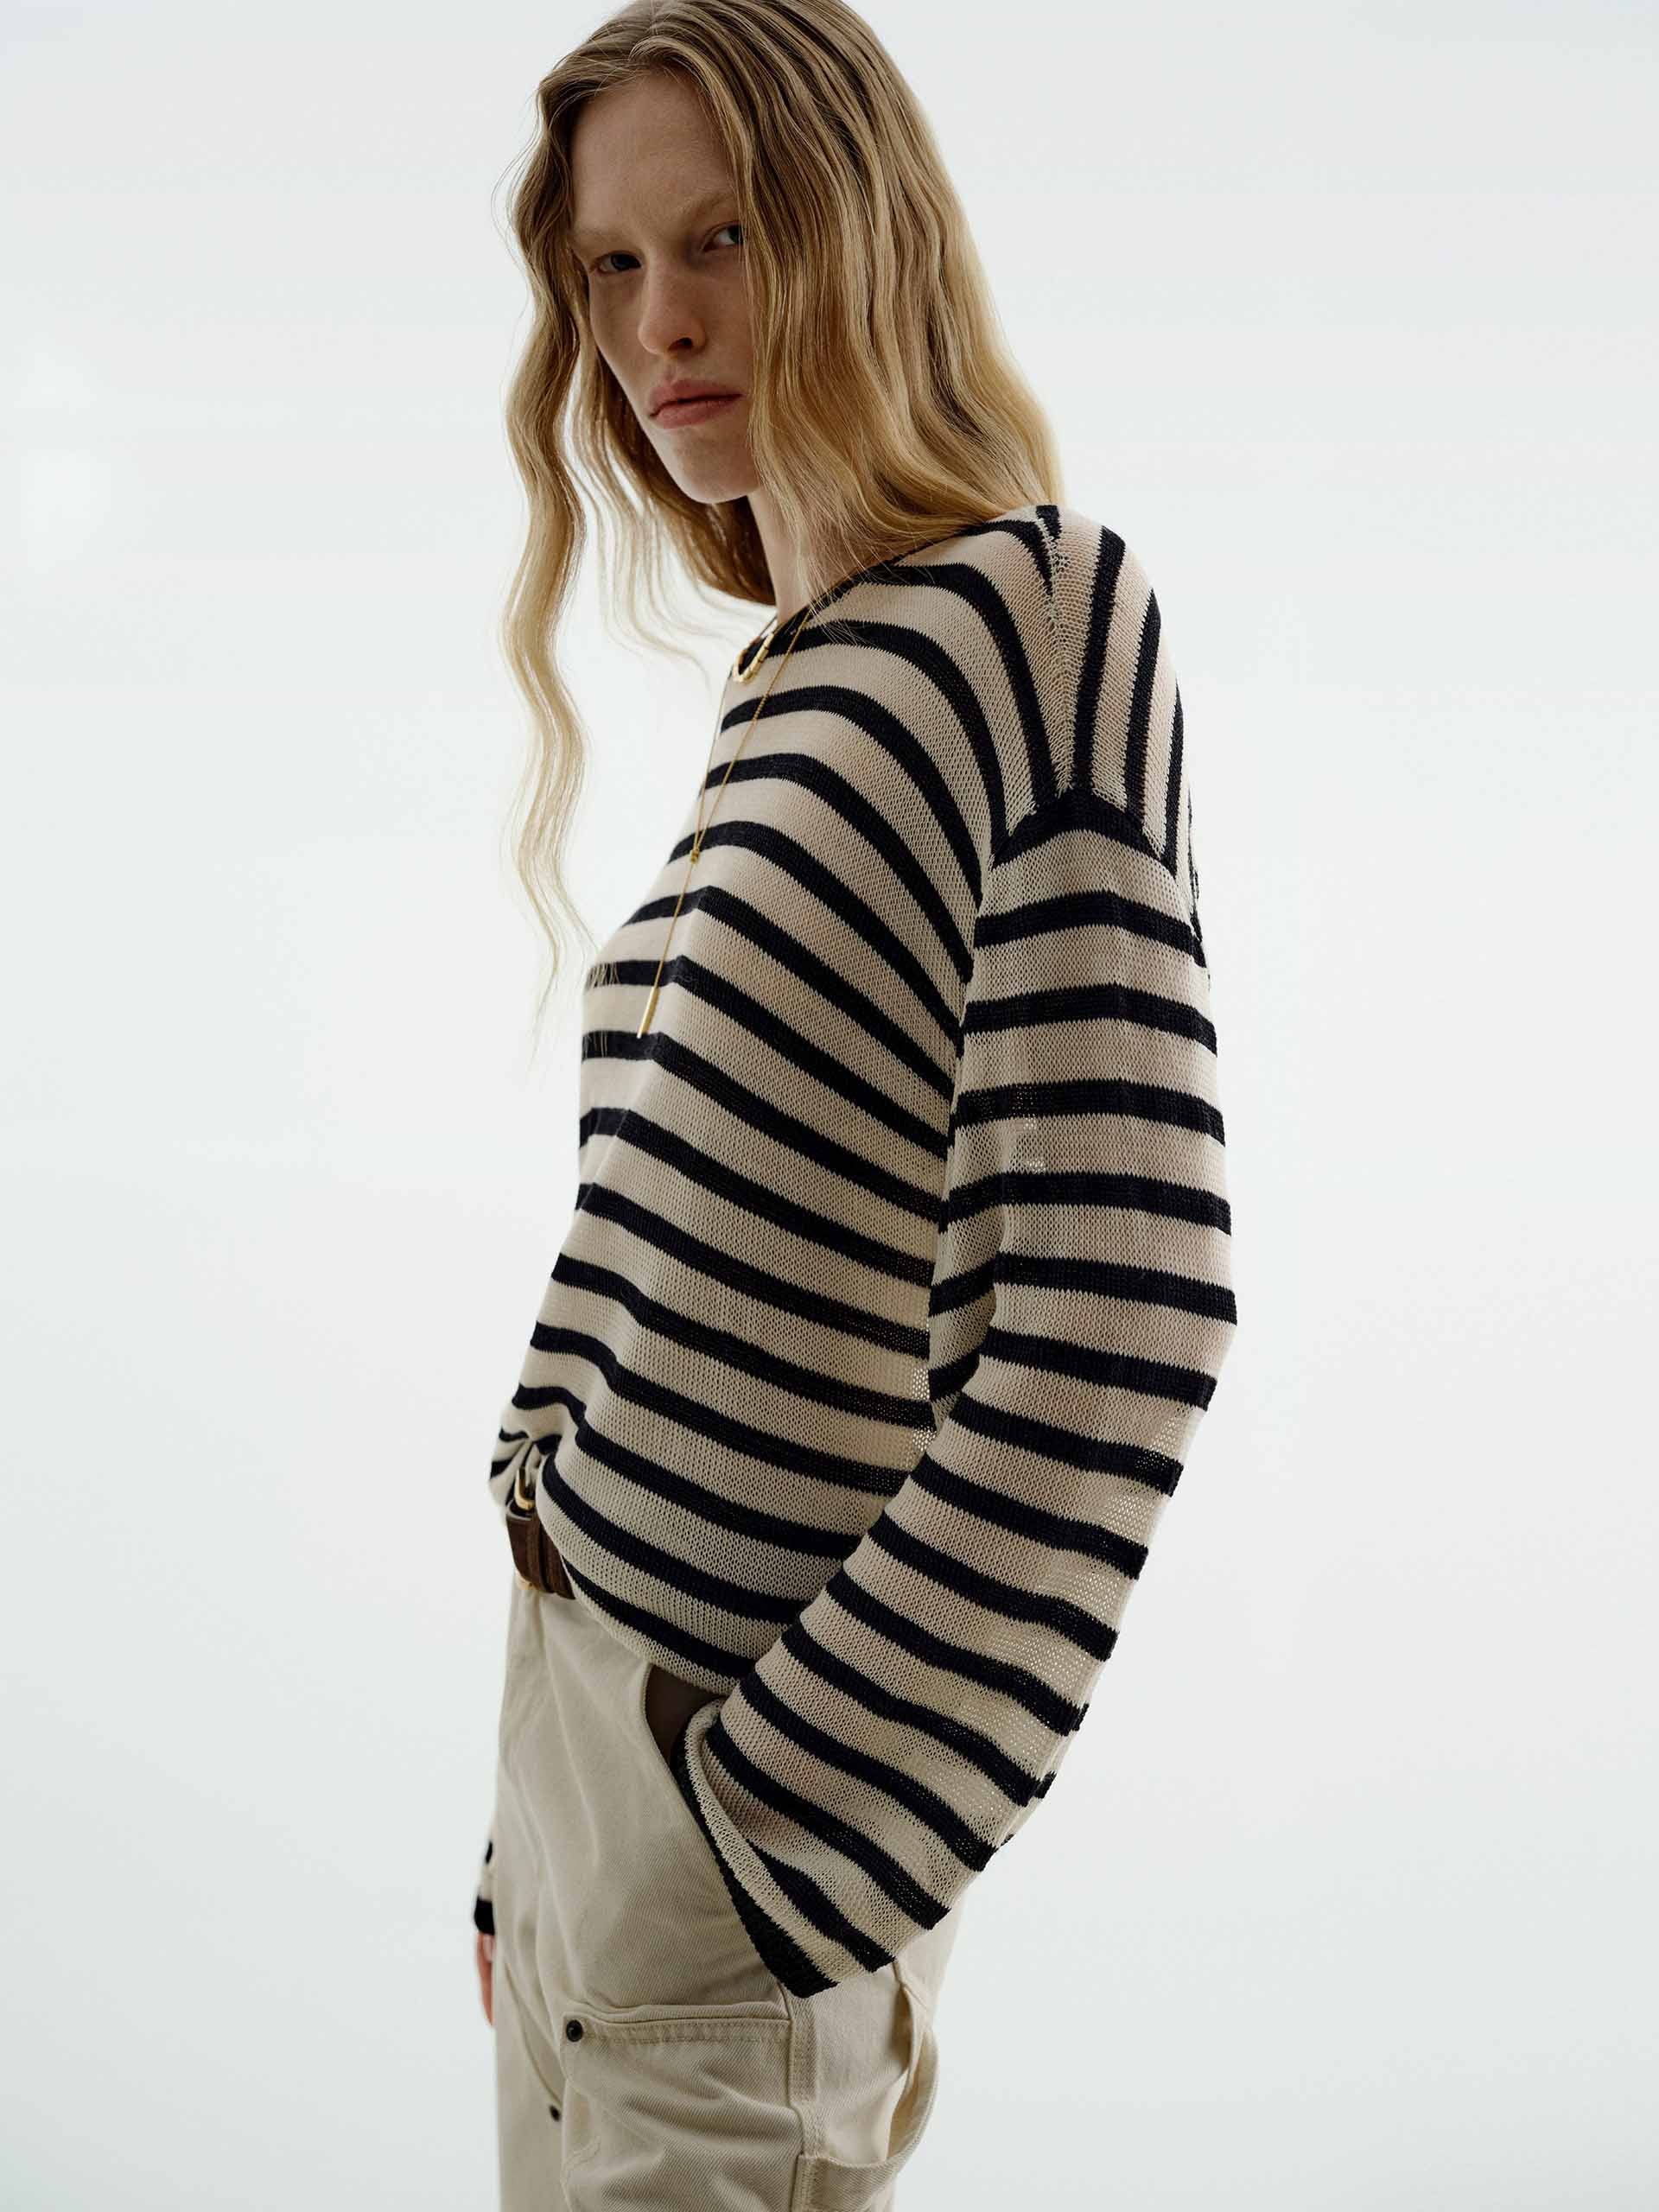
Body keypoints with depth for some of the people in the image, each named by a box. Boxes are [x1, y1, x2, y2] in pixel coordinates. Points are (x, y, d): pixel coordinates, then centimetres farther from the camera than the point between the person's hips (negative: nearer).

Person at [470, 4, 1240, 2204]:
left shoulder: (1039, 616, -11)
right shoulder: (791, 696, 13)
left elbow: (1110, 1326, -19)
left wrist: (780, 1846, -17)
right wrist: (535, 1846, 12)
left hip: (741, 1766, -8)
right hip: (591, 1704, 8)